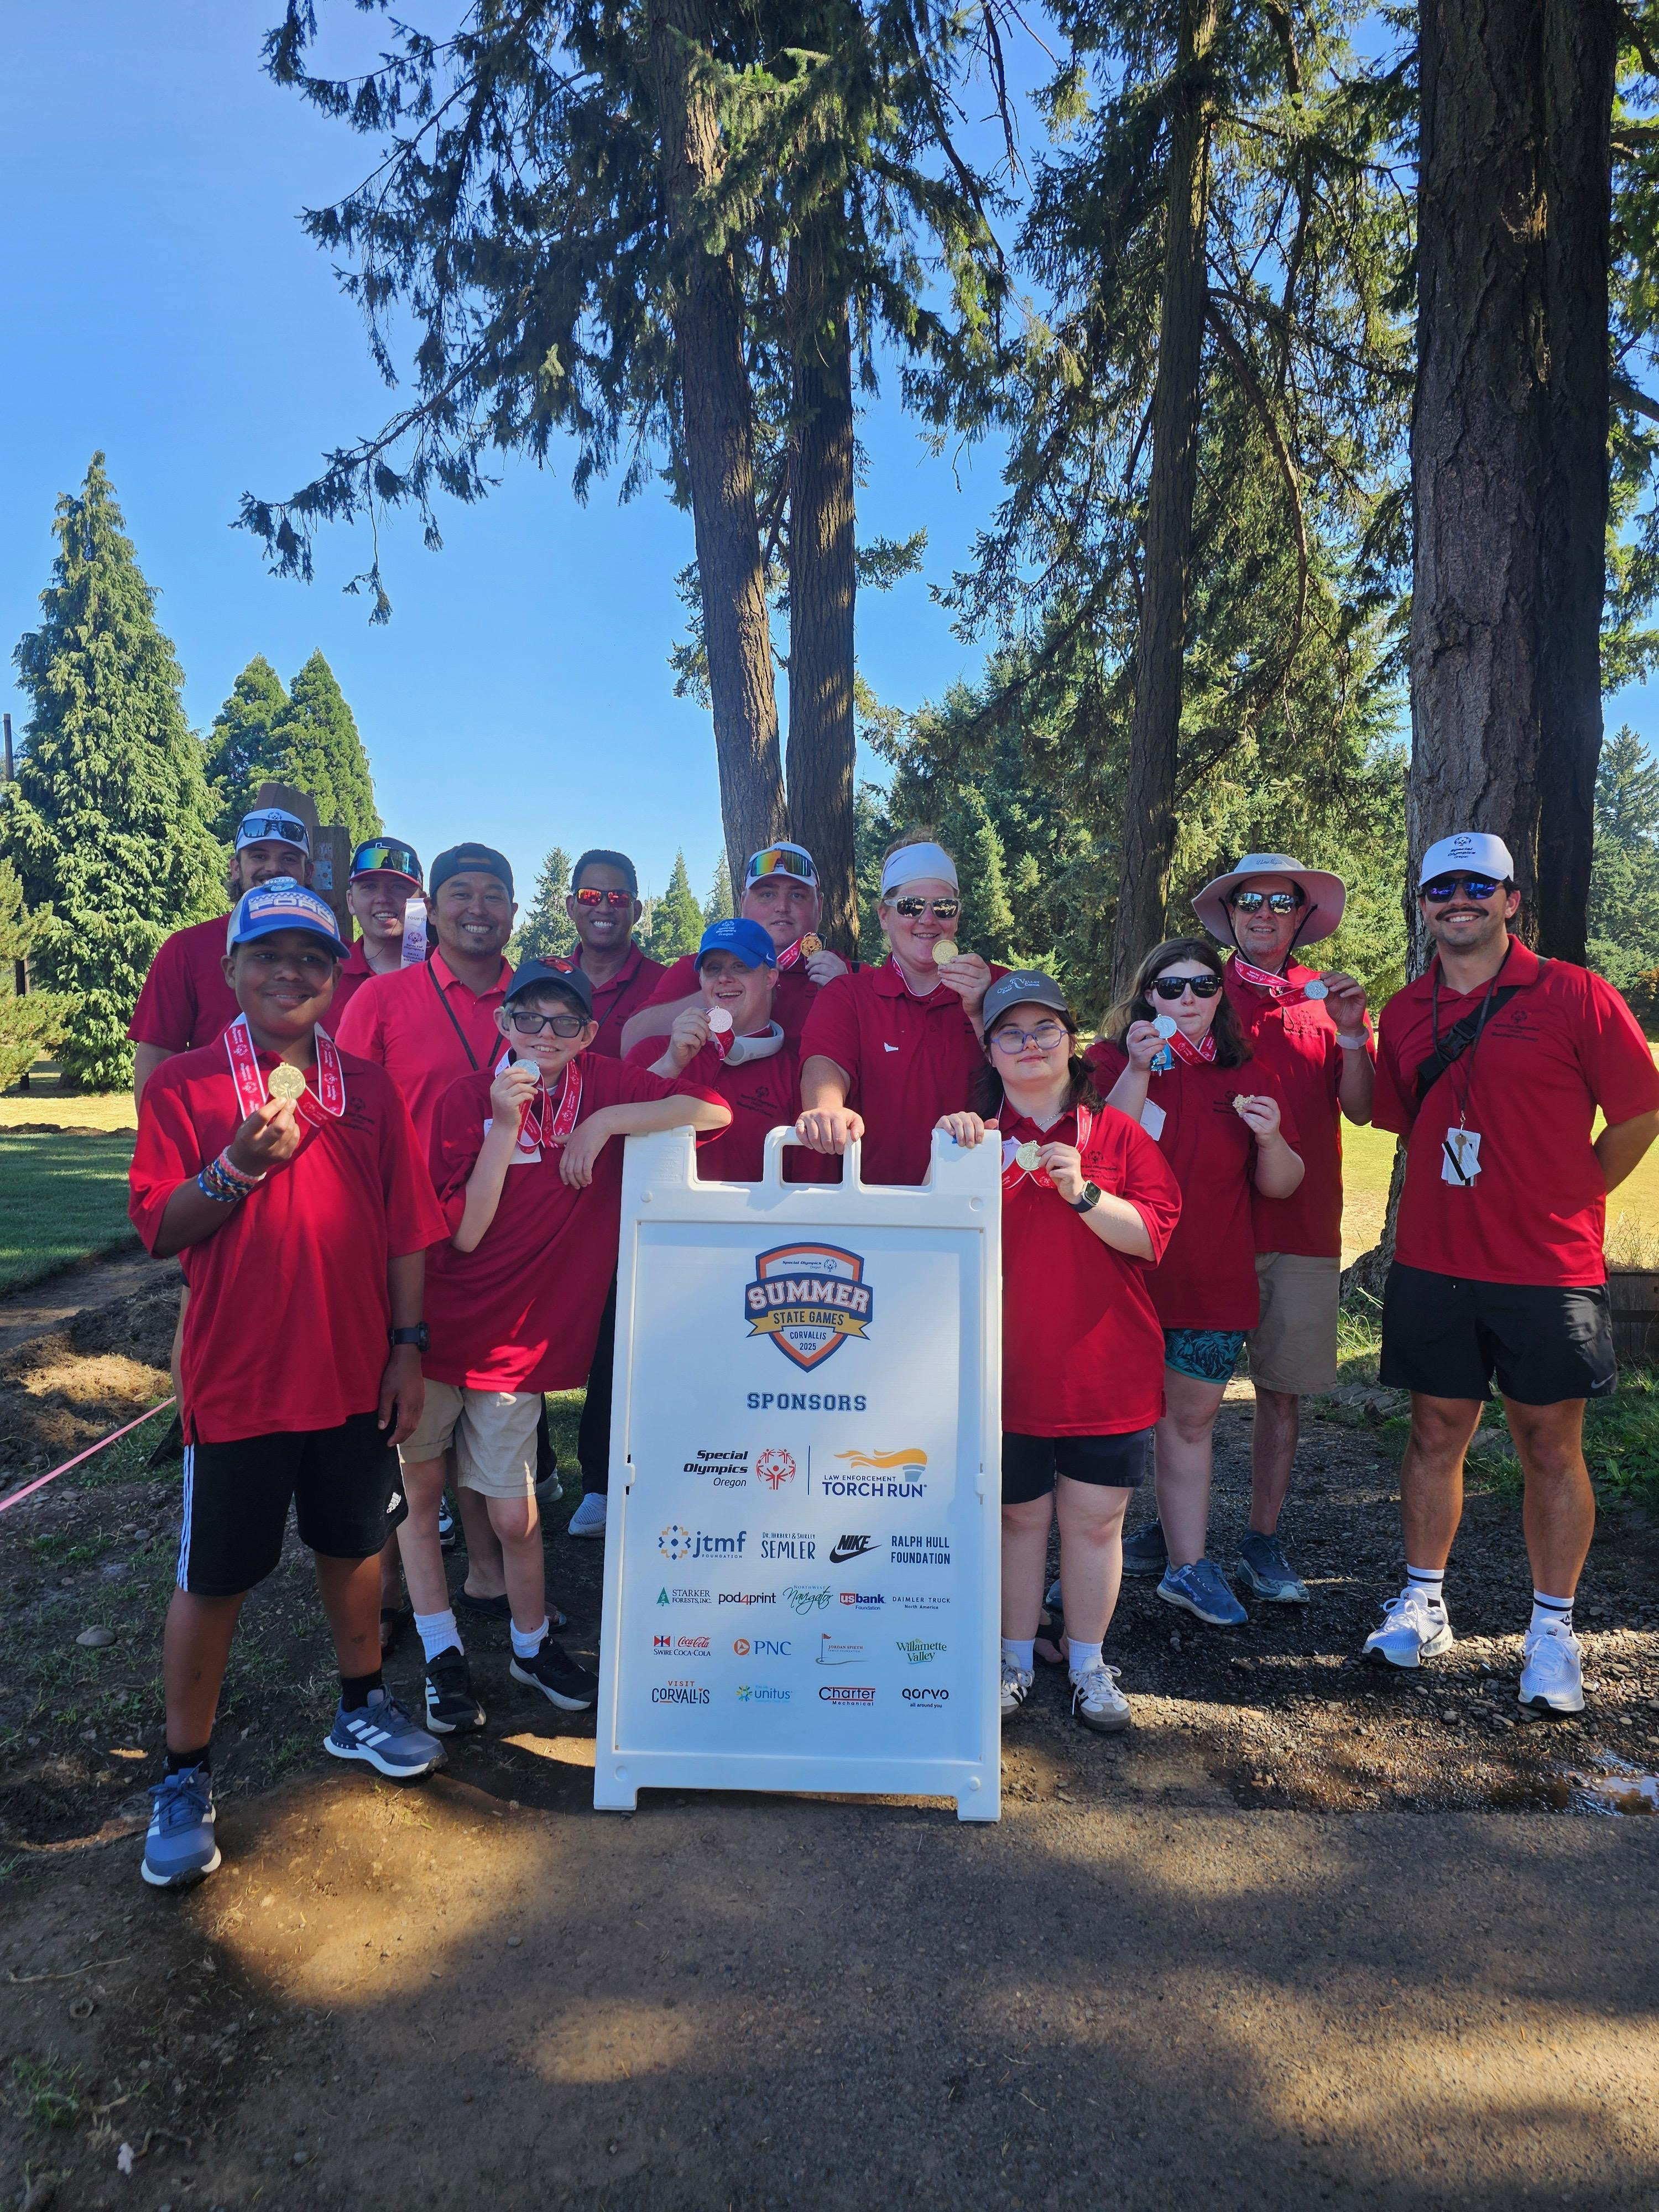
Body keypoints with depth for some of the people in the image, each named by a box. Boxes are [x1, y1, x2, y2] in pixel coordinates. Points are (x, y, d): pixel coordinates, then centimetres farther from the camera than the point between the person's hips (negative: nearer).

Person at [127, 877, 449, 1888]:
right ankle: (186, 1777, 27)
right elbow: (160, 1231, -7)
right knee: (214, 1577, 8)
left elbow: (408, 1229, 4)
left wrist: (407, 1348, 1)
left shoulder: (371, 1087, 2)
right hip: (236, 1377, -3)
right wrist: (242, 1165, -23)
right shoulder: (184, 1083, -5)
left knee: (357, 1543, 18)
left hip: (354, 1371, 3)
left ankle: (362, 1710, 40)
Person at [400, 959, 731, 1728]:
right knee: (417, 1487, 11)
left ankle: (533, 1646, 35)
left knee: (514, 1516, 9)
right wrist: (506, 1126, -25)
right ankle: (442, 1655, 31)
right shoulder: (468, 1097, -10)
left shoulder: (604, 1086, -5)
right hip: (437, 1328, 0)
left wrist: (605, 1122, -21)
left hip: (520, 1342, 1)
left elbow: (716, 1110, -16)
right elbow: (463, 1232, -17)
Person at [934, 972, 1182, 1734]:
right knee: (1019, 1516, 10)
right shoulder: (977, 1134, 5)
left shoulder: (1118, 1133, 4)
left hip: (1106, 1369, 0)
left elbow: (1151, 1236, -5)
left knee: (1095, 1521, 8)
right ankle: (1015, 1661, 27)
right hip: (1009, 1365, 0)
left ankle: (1089, 1666, 26)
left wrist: (1083, 1191, -19)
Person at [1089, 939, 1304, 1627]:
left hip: (1215, 1286, 4)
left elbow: (1281, 1187, 10)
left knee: (1192, 1422, 15)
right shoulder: (1111, 1061, -2)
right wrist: (1139, 1070, -23)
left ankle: (1189, 1565, 26)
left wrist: (1269, 1138, -11)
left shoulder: (1241, 1079, 9)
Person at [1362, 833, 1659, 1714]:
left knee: (1550, 1446, 7)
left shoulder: (1573, 996, -6)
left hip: (1547, 1269, -3)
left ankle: (1553, 1630, 21)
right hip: (1433, 1266, 3)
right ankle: (1423, 1602, 26)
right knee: (1435, 1433, 12)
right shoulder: (1404, 1013, 7)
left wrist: (1568, 1199, 2)